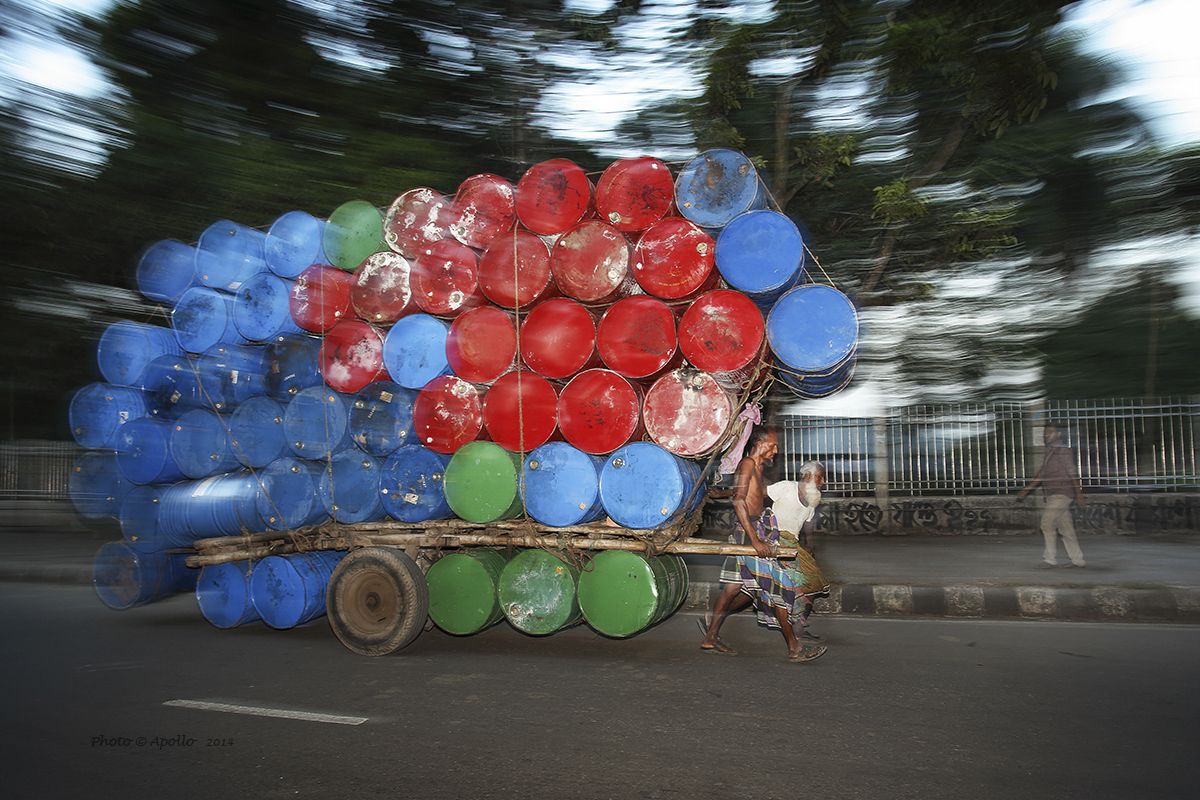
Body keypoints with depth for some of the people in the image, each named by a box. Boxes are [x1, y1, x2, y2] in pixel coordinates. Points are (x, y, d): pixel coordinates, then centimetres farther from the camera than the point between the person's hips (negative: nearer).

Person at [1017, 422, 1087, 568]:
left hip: (1061, 494, -9)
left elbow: (1073, 473, -12)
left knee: (1047, 523, -12)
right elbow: (1042, 474, 23)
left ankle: (1050, 559, -6)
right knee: (1065, 527, 10)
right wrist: (1026, 490, 21)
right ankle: (1077, 559, 15)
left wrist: (1079, 495, -14)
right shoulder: (1050, 451, 18)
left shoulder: (1063, 450, -8)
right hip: (1053, 495, 9)